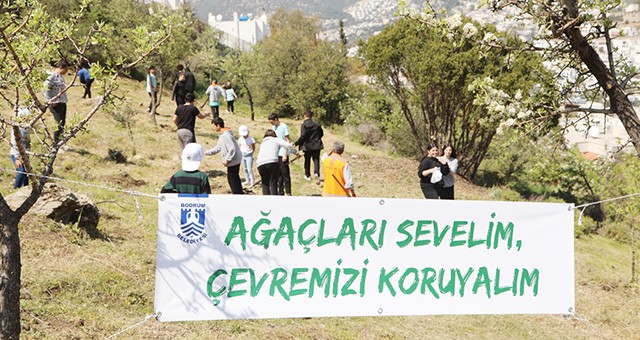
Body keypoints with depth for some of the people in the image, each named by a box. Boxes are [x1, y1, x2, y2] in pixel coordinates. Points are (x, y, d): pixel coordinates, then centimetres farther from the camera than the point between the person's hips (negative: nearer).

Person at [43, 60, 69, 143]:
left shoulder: (61, 77, 12)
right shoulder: (52, 76, -15)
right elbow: (45, 90, -19)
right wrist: (51, 102, -17)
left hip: (62, 103, 9)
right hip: (56, 105, -9)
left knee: (62, 124, 13)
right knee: (59, 125, -8)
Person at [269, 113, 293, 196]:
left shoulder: (284, 127, -10)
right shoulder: (273, 127, 11)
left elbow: (288, 141, -11)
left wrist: (285, 154, -16)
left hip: (282, 154, -7)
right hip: (275, 154, 7)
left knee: (285, 174, -3)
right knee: (278, 174, 11)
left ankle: (288, 193, 3)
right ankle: (280, 193, 17)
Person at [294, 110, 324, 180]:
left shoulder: (304, 125, -12)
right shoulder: (317, 125, 3)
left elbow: (303, 136, -19)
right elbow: (321, 134, 13)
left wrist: (296, 143, -12)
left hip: (307, 145, -3)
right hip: (317, 145, 3)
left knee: (307, 161, 9)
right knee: (316, 159, 9)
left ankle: (308, 175, 13)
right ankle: (316, 172, -9)